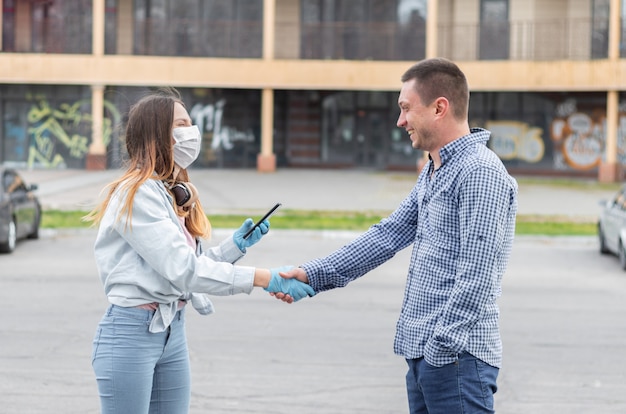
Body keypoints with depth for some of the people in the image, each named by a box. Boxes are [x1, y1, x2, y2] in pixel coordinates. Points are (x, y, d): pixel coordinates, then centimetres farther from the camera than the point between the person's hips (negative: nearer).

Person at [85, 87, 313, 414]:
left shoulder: (176, 193, 13)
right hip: (131, 332, -8)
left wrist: (236, 245, 0)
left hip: (173, 331, 9)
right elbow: (183, 269, -23)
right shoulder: (137, 193, -15)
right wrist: (264, 279, -24)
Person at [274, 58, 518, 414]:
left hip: (456, 356, -10)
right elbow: (388, 236, 18)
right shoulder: (433, 172, 17)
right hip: (422, 353, 10)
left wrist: (443, 346, -21)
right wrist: (315, 275, 12)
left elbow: (476, 275, -20)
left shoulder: (481, 172, -15)